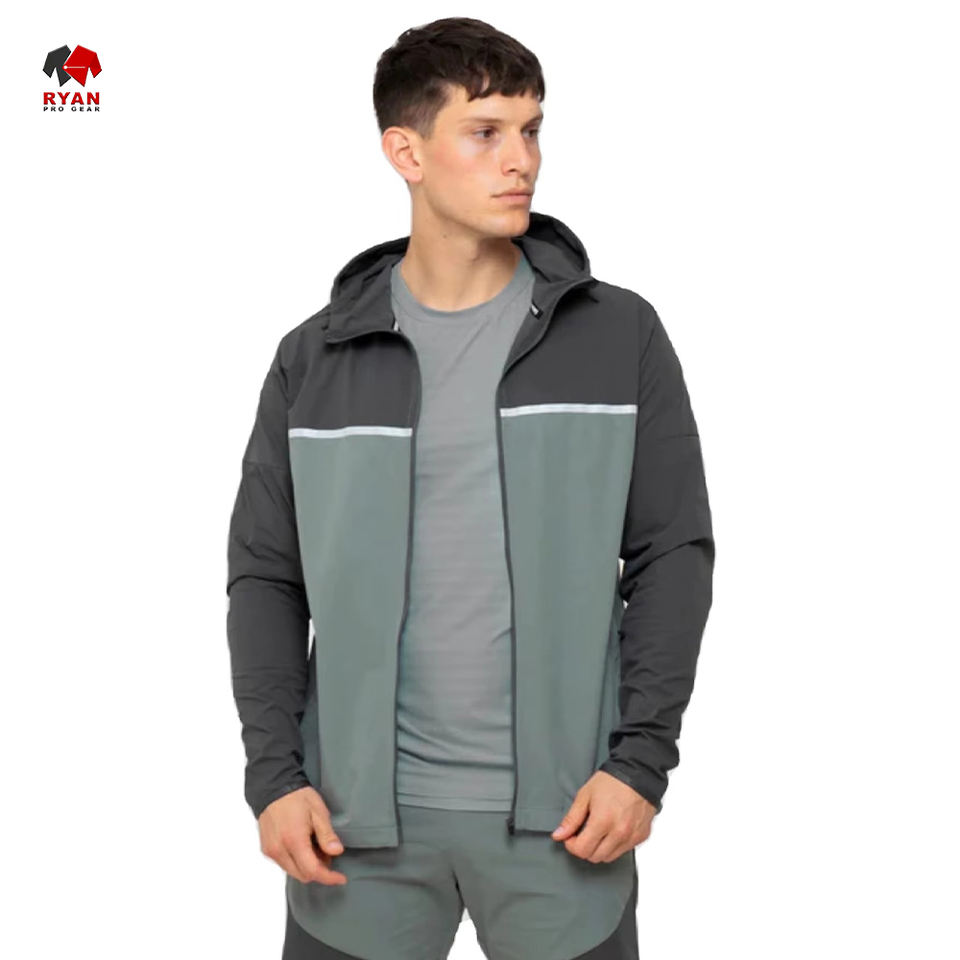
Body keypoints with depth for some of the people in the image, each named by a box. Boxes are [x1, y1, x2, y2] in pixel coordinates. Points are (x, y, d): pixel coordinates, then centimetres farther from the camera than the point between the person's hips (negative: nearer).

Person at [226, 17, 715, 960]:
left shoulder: (620, 336, 0)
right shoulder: (315, 358, 3)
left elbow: (672, 554, 1)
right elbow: (266, 575, 5)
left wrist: (642, 758, -7)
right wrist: (274, 773, -3)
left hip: (560, 810, 0)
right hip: (359, 812, 1)